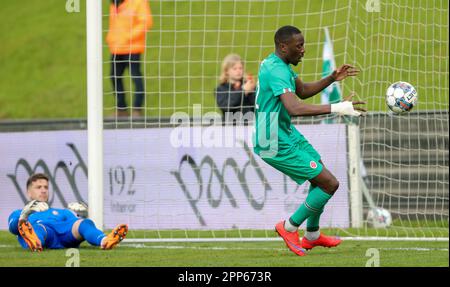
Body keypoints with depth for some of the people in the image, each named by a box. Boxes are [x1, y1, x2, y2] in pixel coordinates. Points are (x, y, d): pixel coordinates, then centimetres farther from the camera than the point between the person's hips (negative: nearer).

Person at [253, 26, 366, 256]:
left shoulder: (279, 63, 7)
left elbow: (303, 91, 22)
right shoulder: (277, 71, -26)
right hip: (276, 144, -10)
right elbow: (295, 108, -39)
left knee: (321, 176, 22)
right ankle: (289, 227, 7)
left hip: (286, 133, 11)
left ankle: (312, 236, 35)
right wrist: (336, 108, -43)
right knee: (330, 184, -9)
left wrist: (333, 78, 8)